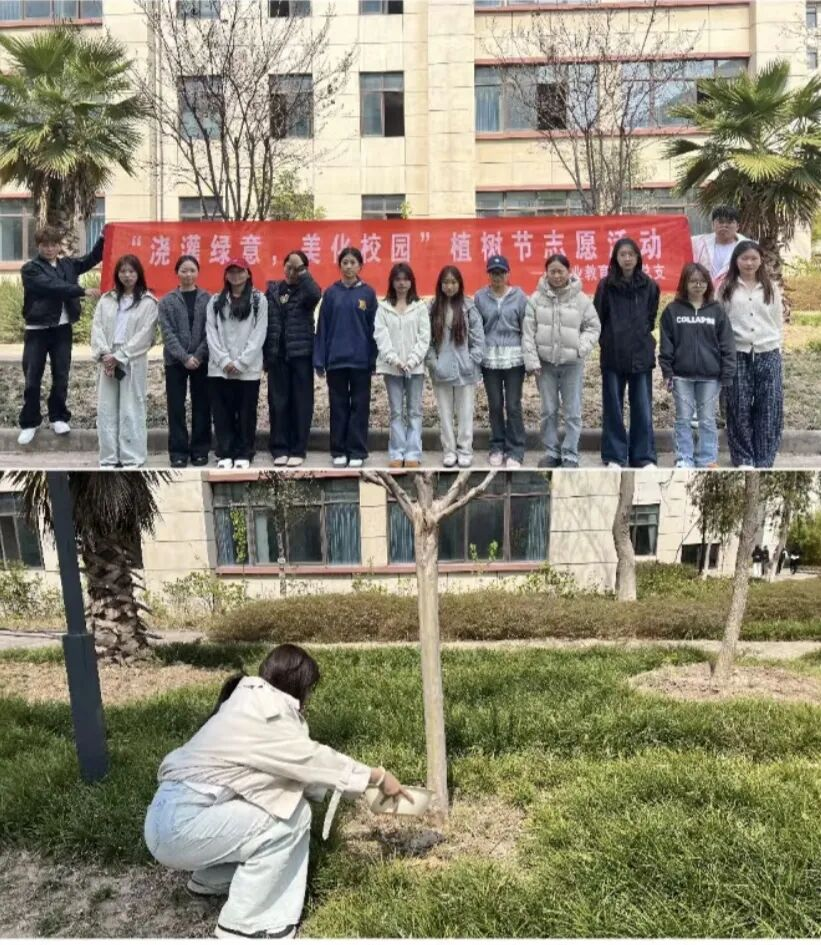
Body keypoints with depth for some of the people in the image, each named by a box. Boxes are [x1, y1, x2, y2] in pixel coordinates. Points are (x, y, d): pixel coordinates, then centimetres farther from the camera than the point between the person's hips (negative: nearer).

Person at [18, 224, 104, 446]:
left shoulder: (68, 264, 9)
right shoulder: (30, 269, -7)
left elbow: (92, 259, 13)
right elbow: (52, 286, -21)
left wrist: (104, 237, -2)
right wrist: (83, 291, -27)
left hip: (62, 329, 4)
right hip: (37, 330, -3)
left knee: (61, 376, 8)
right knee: (32, 379, 0)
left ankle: (58, 417, 22)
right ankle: (30, 423, 10)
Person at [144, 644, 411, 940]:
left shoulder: (253, 706, 12)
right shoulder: (262, 717, -17)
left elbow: (300, 764, 15)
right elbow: (314, 759, -11)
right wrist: (378, 776, -1)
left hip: (177, 813, 10)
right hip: (177, 826, -10)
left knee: (287, 803, 10)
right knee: (293, 816, -11)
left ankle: (210, 880, 24)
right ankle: (241, 925, -2)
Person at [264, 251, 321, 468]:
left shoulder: (306, 290, 2)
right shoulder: (273, 290, 10)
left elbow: (315, 294, -24)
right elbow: (264, 322, 9)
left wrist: (301, 269, -20)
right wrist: (265, 354, 4)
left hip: (301, 353, -2)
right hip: (276, 354, 3)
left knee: (301, 402, 1)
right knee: (278, 402, 4)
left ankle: (298, 450, 6)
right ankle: (279, 449, 11)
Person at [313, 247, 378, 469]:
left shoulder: (368, 293, 2)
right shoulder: (331, 293, 3)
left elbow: (373, 328, 1)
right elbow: (322, 328, 3)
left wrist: (374, 360, -4)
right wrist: (319, 360, -3)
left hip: (361, 359, -1)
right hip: (335, 359, 1)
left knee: (359, 406, 4)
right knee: (338, 406, 7)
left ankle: (357, 452, 11)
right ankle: (338, 451, 15)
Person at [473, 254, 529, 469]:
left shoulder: (519, 297, 1)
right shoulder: (480, 297, 3)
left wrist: (530, 358, -2)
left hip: (514, 358, -1)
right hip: (489, 358, 1)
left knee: (513, 406, -1)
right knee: (495, 405, 8)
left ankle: (515, 451, 6)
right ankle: (497, 447, 20)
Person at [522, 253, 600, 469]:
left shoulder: (581, 299, -4)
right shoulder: (536, 299, -2)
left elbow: (593, 326, 3)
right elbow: (528, 332, -2)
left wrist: (581, 347, -11)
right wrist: (532, 360, -6)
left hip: (572, 364, -1)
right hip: (545, 363, 1)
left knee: (573, 412, 2)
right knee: (548, 411, 10)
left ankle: (570, 455, 10)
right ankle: (552, 451, 21)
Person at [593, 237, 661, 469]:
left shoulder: (649, 285, 3)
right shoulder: (606, 285, -1)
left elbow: (651, 318, 12)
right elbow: (598, 318, 2)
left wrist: (642, 335, 6)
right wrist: (607, 339, 2)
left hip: (641, 355, 1)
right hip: (613, 355, -1)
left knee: (643, 409, 3)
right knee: (613, 408, 5)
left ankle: (644, 457, 11)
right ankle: (614, 457, 13)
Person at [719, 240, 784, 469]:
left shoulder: (771, 288, 10)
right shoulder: (726, 289, 4)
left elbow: (778, 322, 12)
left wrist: (776, 351, 6)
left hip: (768, 354, 1)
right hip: (737, 355, -1)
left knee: (768, 408, 0)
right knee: (739, 408, 0)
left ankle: (763, 461, 8)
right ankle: (744, 459, 11)